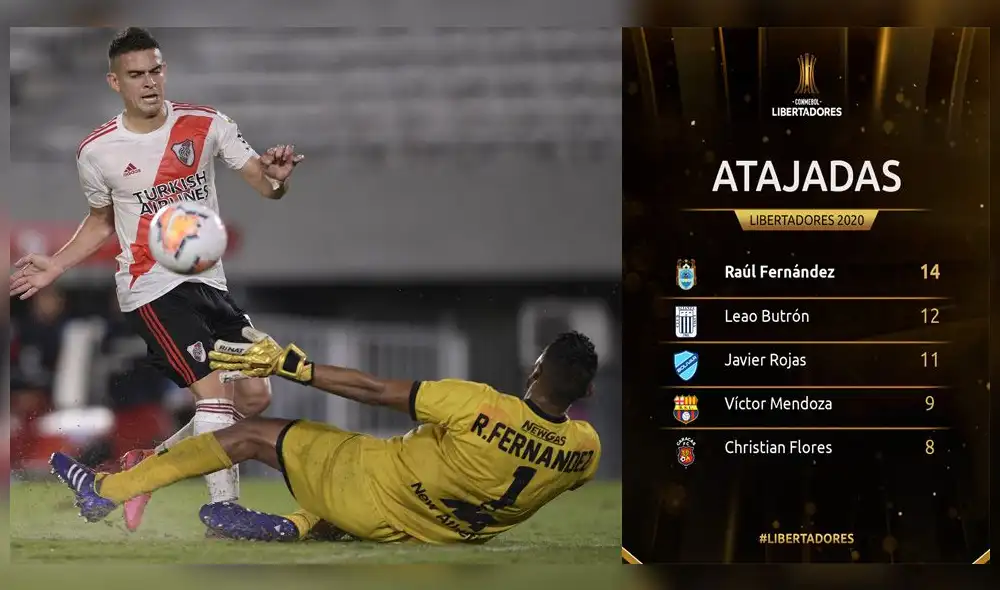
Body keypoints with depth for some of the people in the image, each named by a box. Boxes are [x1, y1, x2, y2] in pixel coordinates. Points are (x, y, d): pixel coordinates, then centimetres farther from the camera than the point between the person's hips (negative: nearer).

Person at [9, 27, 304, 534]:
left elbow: (262, 184, -10)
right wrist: (56, 265, 0)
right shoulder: (97, 152, -5)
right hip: (152, 289, -5)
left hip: (209, 281, 5)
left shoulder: (206, 125, -4)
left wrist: (275, 177, -34)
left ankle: (148, 463, 21)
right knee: (214, 392, -19)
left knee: (254, 398, 5)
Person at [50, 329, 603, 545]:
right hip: (443, 533, 5)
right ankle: (297, 526, 12)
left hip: (376, 497, -5)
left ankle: (103, 491, 17)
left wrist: (288, 363, -14)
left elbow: (374, 390, -22)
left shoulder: (481, 408, -31)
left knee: (251, 433, 7)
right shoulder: (585, 449, -20)